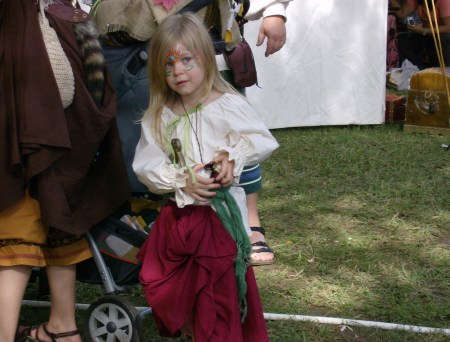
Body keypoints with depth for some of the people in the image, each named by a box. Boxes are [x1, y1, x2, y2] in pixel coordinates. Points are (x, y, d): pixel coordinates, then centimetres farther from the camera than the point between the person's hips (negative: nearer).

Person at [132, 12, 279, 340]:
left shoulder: (227, 105, -11)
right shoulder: (159, 116, 0)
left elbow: (262, 139, -6)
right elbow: (146, 164, -5)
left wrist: (233, 157, -22)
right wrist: (182, 181, -19)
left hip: (220, 214, -4)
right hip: (178, 213, 5)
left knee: (220, 287, 3)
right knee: (167, 284, 17)